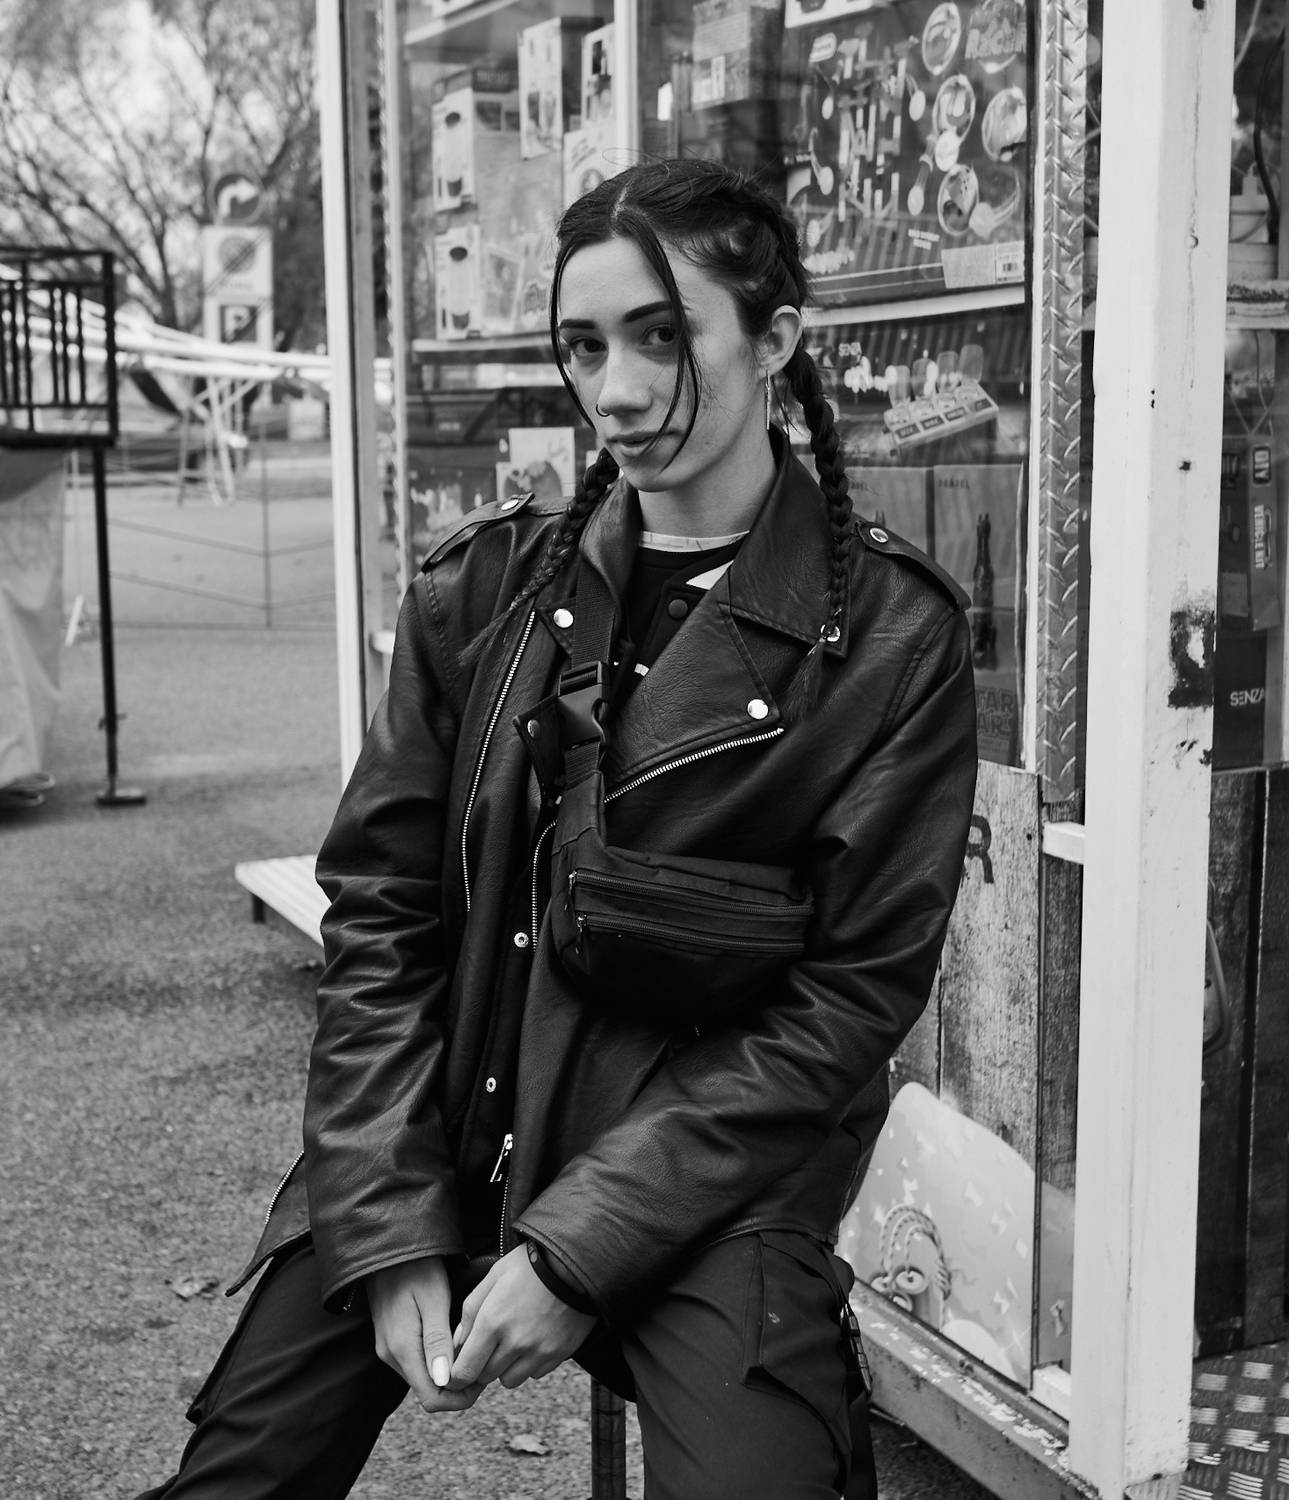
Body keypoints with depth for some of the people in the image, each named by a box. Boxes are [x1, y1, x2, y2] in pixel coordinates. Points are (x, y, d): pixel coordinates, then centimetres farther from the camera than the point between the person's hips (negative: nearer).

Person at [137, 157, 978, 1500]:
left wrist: (576, 1248, -13)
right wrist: (393, 1231, -8)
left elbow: (850, 998, -8)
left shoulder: (892, 635, -6)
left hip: (708, 1190, -2)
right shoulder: (481, 584, 4)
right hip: (430, 1149, 3)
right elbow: (377, 909, 2)